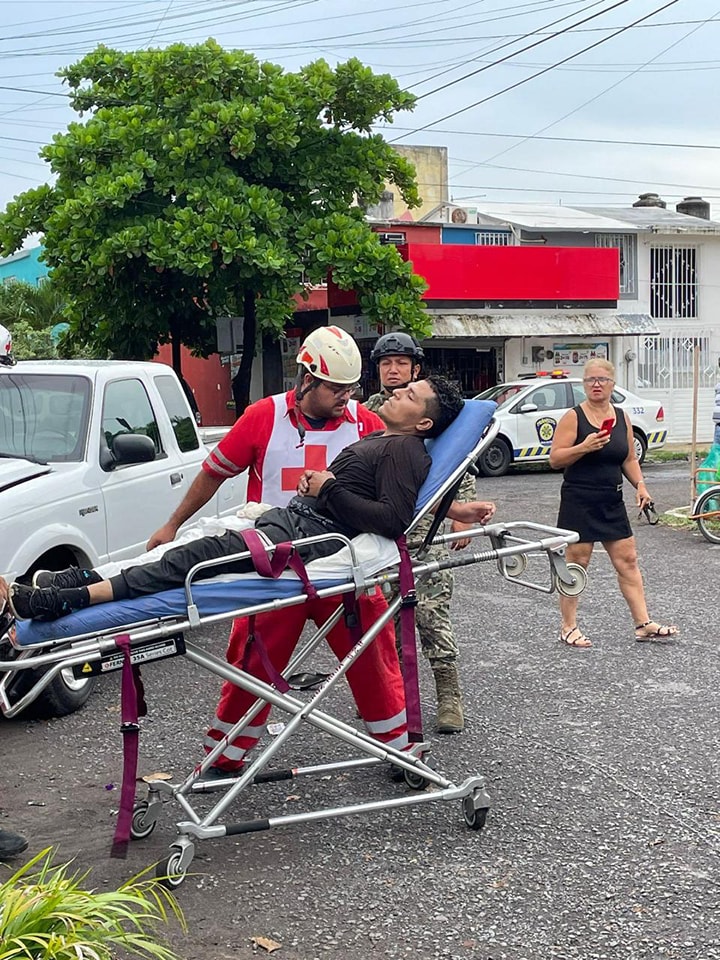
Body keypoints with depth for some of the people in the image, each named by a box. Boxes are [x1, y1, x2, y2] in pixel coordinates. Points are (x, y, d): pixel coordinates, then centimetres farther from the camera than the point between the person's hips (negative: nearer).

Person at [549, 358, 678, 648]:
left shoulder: (622, 418, 9)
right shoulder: (573, 417, -7)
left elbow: (629, 459, 17)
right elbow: (555, 459, -10)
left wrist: (640, 485, 1)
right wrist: (584, 447, -24)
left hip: (612, 503, 5)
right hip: (579, 502, -5)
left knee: (627, 561, 5)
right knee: (576, 563, 0)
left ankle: (643, 624, 10)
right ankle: (568, 627, 10)